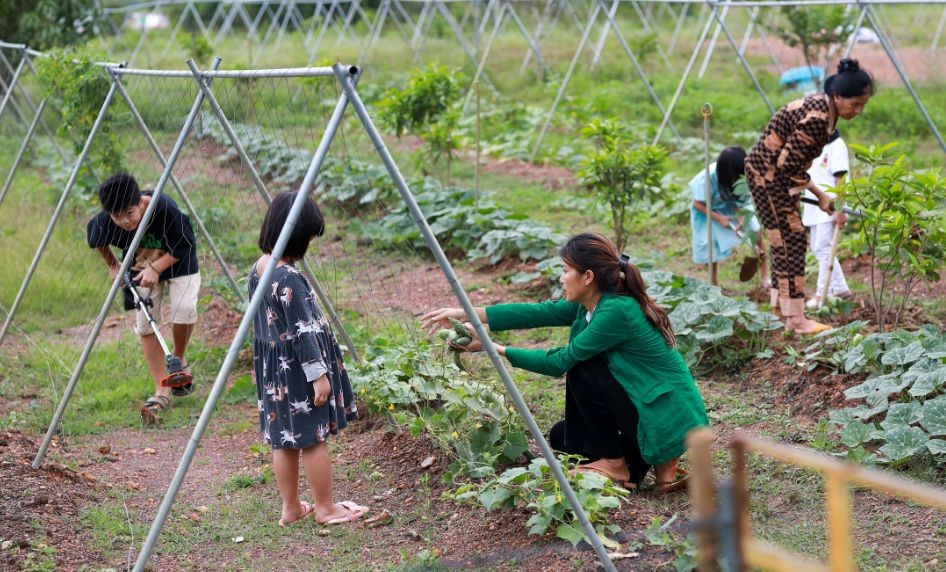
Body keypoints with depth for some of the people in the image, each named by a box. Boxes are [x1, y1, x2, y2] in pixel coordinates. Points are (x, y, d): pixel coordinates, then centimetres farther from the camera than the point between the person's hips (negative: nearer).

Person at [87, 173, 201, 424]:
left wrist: (156, 268, -29)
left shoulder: (164, 208, -36)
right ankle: (161, 391, 0)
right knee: (145, 325, -8)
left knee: (184, 309, -25)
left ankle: (179, 360, 4)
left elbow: (185, 245, -22)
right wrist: (113, 266, 5)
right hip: (140, 269, 3)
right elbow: (96, 241, -1)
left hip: (178, 263, -3)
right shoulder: (104, 222, -27)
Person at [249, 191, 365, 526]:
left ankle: (291, 508, 22)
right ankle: (326, 508, 14)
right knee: (313, 438, 3)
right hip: (297, 370, -9)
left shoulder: (257, 270, 4)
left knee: (284, 438, 14)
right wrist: (319, 374, -17)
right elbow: (303, 331, -22)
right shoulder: (289, 278, -23)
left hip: (272, 369, 9)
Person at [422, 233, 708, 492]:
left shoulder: (617, 311, -24)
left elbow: (560, 362, -18)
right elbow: (536, 313, -1)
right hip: (646, 407, 9)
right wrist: (465, 313, -5)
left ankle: (614, 463, -4)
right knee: (562, 437, 13)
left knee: (582, 369, -16)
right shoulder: (591, 303, 2)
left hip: (670, 420, -9)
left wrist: (496, 349, -11)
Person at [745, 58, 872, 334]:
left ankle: (781, 307, 24)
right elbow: (788, 164, -24)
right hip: (768, 174, -10)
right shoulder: (816, 118, -27)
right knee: (791, 241, -6)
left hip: (777, 174, 10)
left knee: (786, 241, 15)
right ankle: (796, 320, -2)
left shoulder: (823, 108, 2)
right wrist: (820, 195, -14)